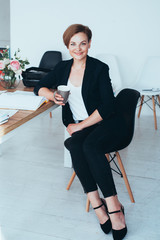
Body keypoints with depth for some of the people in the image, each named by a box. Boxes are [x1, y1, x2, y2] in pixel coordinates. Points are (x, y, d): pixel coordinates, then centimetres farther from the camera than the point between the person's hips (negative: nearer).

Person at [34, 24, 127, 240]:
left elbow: (108, 106, -13)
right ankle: (97, 204, -28)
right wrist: (53, 95, -6)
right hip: (79, 127, 4)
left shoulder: (99, 68, -7)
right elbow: (40, 88, 17)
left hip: (106, 123, -4)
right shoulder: (63, 68, 9)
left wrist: (80, 125, -15)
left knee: (90, 145, -36)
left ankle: (114, 206, -30)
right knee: (75, 147, -31)